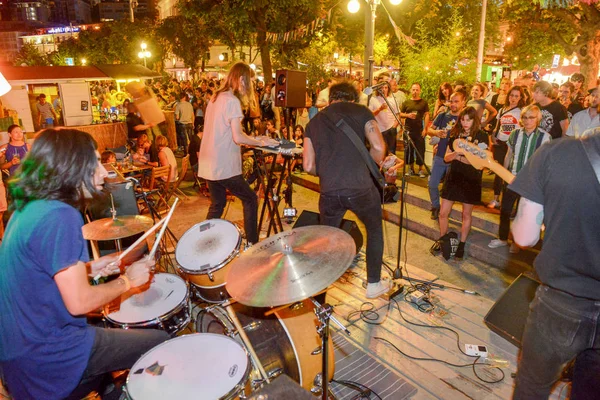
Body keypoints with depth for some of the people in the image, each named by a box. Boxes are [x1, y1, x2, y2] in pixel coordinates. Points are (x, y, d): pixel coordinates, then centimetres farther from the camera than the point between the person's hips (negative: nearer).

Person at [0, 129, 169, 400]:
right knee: (161, 344, 2)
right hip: (48, 358, -9)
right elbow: (79, 302, -26)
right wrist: (127, 280, -11)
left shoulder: (27, 208, 4)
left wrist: (89, 268, 7)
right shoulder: (60, 216, -26)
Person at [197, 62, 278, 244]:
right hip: (224, 166, -9)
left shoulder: (215, 98, 13)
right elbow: (238, 137, -18)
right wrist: (260, 142, -4)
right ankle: (252, 243, 10)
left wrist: (253, 139, 16)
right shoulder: (232, 100, -14)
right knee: (250, 199, 6)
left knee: (217, 204, 18)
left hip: (209, 164, 9)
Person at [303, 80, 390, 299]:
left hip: (329, 191, 3)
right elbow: (378, 147, -7)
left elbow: (308, 166, 8)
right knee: (374, 230, 24)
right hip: (360, 188, -2)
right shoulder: (360, 111, 7)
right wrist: (369, 168, 11)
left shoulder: (314, 122, 15)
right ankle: (373, 284, 33)